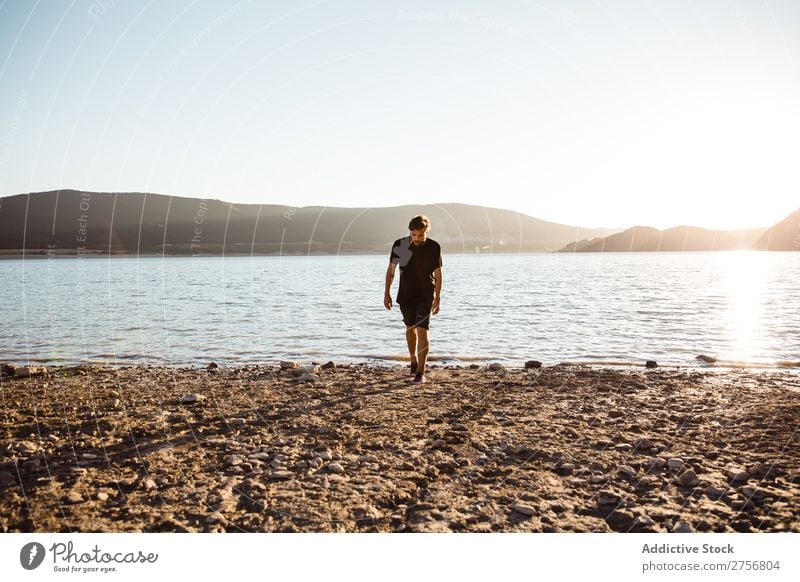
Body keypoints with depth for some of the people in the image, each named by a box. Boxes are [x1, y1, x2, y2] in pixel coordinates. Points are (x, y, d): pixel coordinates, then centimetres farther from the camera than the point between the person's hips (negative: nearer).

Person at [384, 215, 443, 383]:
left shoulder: (434, 247, -10)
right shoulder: (400, 245, -7)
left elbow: (437, 274, -2)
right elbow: (391, 269, 2)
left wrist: (437, 298, -5)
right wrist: (386, 293, 0)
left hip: (425, 296, -3)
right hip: (405, 295, 3)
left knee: (422, 331, -11)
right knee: (410, 328, 16)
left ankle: (421, 371, -8)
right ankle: (414, 362, 36)